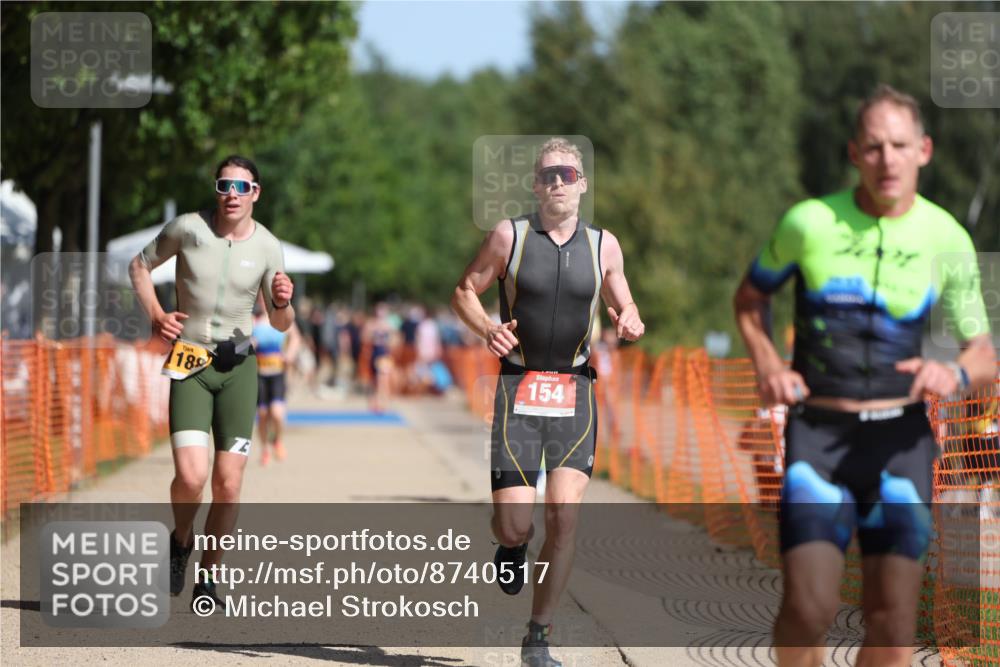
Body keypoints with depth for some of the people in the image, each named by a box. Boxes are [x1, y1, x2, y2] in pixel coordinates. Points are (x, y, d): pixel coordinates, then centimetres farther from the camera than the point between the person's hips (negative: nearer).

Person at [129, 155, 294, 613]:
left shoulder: (267, 247, 1)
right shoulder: (187, 228, -4)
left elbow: (281, 325, 10)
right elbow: (140, 266, 13)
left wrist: (282, 303, -13)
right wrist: (155, 314, -1)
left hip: (238, 367, 2)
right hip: (189, 366, -2)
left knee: (228, 484, -3)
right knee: (191, 476, -17)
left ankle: (208, 576, 16)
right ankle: (180, 541, 15)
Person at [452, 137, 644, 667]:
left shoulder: (604, 245, 9)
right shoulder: (509, 236, 2)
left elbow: (625, 308, 19)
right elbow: (464, 292, 8)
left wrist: (630, 324, -5)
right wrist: (487, 328, -13)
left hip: (574, 391, 2)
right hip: (518, 387, -2)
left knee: (564, 515, -11)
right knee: (515, 526, -8)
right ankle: (512, 545, 32)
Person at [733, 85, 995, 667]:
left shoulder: (947, 240, -2)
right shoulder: (808, 223, -5)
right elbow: (750, 298, 14)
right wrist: (768, 365, -5)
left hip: (901, 440, 1)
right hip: (817, 432, -1)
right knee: (809, 608, -15)